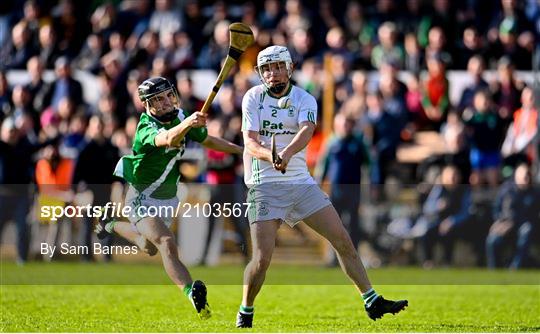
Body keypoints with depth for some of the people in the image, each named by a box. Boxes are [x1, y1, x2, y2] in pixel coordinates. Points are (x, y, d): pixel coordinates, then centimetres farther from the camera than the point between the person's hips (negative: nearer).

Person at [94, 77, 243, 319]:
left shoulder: (180, 117, -7)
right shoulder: (146, 130, -29)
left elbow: (208, 140, 12)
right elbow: (167, 139, -53)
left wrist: (242, 150, 13)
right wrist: (187, 124, -72)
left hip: (168, 197, 8)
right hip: (142, 199, -8)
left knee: (149, 248, 28)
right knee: (167, 244, -30)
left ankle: (112, 226, 55)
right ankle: (191, 292, -46)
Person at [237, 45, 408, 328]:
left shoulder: (305, 100, 2)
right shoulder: (253, 98, 1)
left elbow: (306, 131, -19)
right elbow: (250, 142, -10)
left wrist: (286, 153, -40)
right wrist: (271, 156, -33)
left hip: (302, 183, 3)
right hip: (265, 185, -3)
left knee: (343, 241, 1)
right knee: (262, 259, -12)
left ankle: (372, 303, 11)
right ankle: (245, 314, 10)